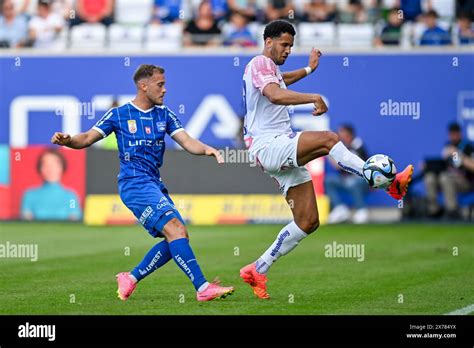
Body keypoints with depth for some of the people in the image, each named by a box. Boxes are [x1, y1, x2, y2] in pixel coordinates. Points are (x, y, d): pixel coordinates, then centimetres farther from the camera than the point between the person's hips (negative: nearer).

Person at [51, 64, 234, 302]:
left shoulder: (164, 115, 15)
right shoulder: (119, 115, 2)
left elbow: (186, 142, 6)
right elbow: (87, 138, 0)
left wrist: (206, 149, -16)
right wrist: (67, 141, -21)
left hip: (154, 184, 7)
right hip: (134, 183, -7)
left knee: (177, 238, 0)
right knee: (175, 230, -20)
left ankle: (131, 278, 12)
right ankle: (203, 288, -25)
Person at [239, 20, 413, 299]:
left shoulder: (270, 68, 23)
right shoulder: (260, 63, -7)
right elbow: (275, 95, -29)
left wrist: (309, 69, 53)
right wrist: (314, 98, -33)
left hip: (283, 151, 11)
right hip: (267, 146, -11)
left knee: (308, 222, 3)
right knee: (328, 139, -31)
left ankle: (257, 271, 11)